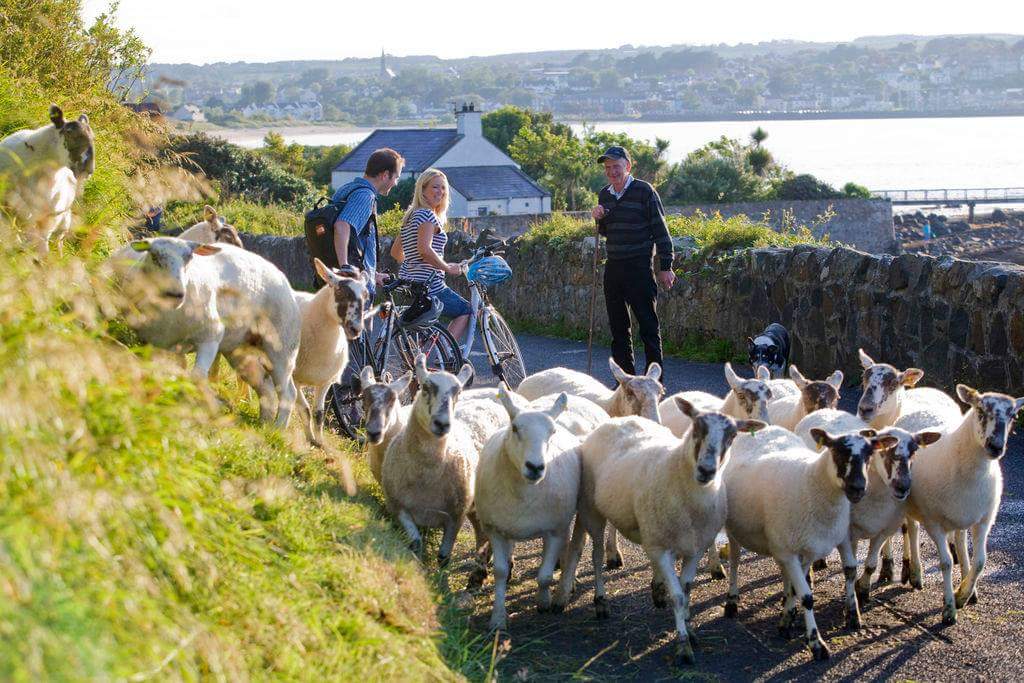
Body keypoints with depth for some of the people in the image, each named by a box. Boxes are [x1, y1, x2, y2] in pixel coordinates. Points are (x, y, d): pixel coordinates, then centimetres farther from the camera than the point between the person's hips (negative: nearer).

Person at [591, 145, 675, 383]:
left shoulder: (644, 191, -7)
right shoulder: (605, 195, 12)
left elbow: (660, 230, -7)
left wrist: (666, 267, -9)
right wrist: (599, 219, 1)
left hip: (639, 267, -7)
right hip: (613, 268, 7)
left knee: (648, 326, -4)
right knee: (618, 327, 10)